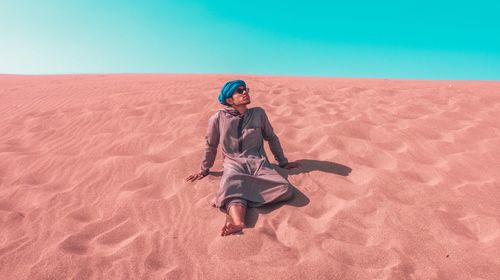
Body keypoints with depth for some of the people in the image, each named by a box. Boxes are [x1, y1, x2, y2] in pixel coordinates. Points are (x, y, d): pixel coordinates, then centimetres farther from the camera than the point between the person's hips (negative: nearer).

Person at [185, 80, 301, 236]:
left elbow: (271, 138, 21)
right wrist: (204, 170, 23)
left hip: (259, 163, 2)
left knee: (285, 189, -26)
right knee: (232, 186, -37)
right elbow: (210, 145, 16)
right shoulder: (218, 118, 3)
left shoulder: (259, 113, 10)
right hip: (234, 164, -2)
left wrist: (283, 162, 24)